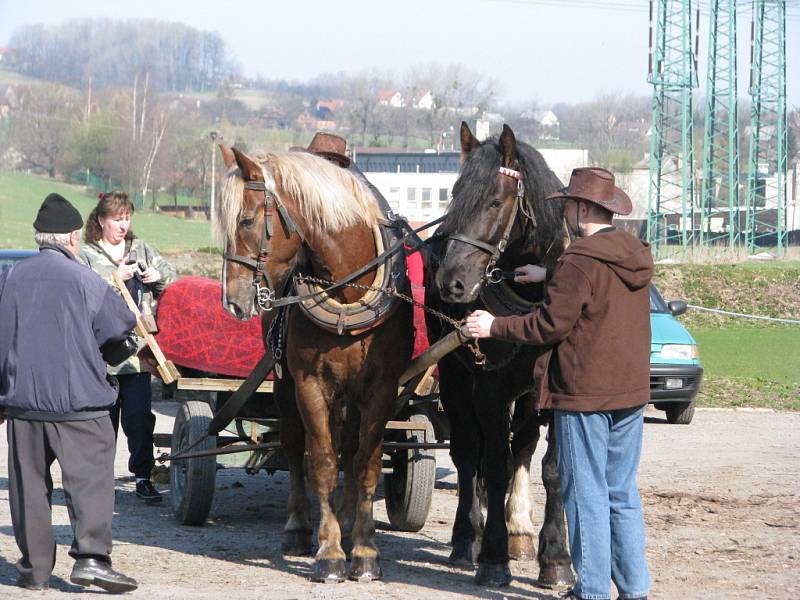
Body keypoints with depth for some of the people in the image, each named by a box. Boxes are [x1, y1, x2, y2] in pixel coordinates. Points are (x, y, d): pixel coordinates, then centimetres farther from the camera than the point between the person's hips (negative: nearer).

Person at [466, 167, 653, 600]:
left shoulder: (579, 260, -17)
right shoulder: (635, 257, 8)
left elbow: (550, 324, -16)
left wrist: (494, 327, -5)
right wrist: (549, 276, 23)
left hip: (584, 393, -8)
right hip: (631, 391, 8)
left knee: (587, 494, 0)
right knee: (623, 493, 14)